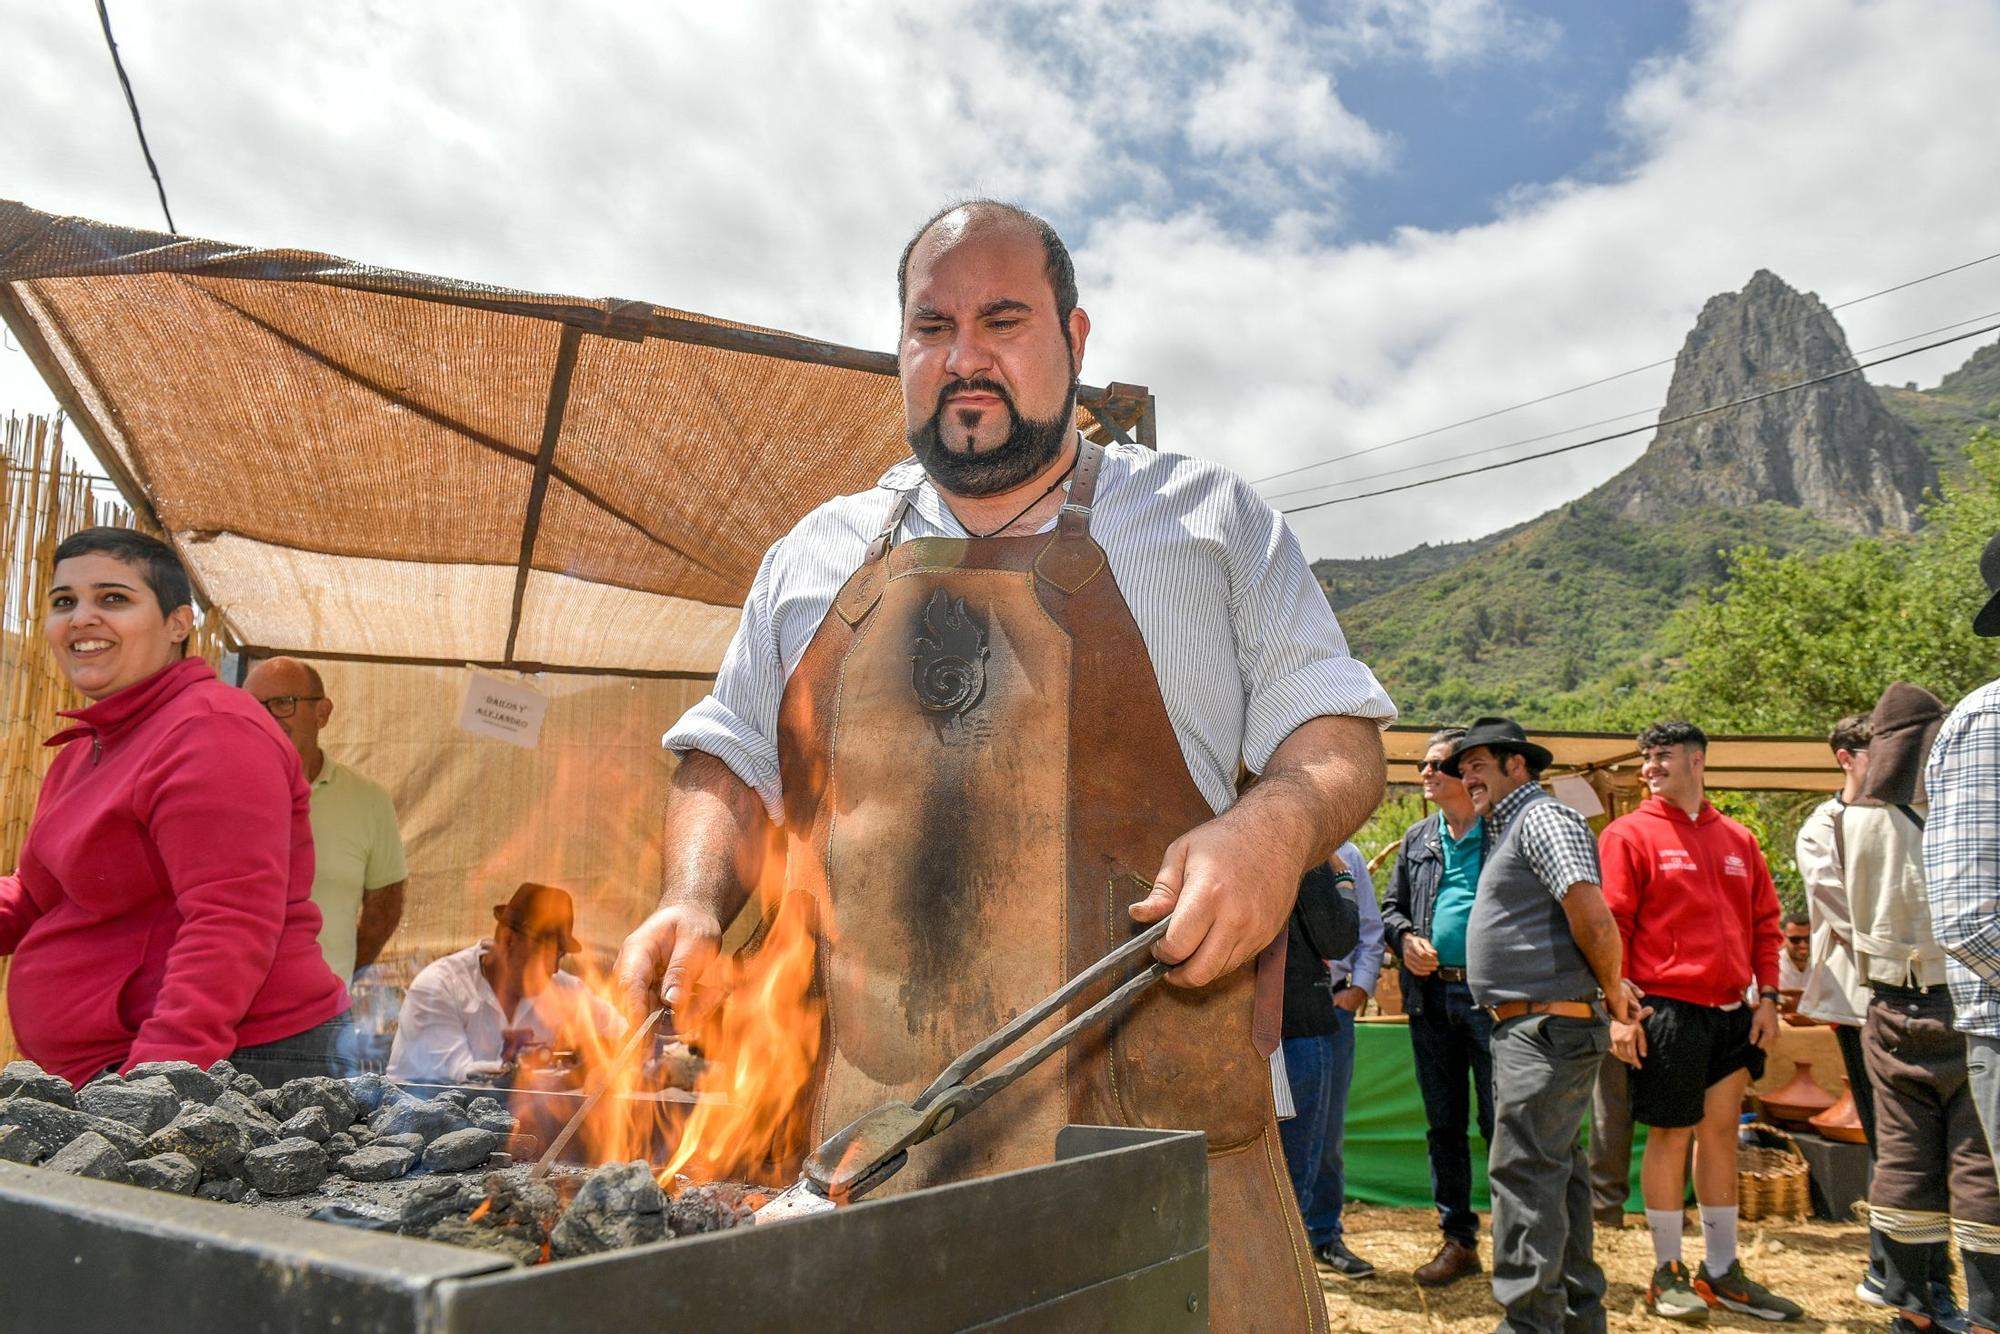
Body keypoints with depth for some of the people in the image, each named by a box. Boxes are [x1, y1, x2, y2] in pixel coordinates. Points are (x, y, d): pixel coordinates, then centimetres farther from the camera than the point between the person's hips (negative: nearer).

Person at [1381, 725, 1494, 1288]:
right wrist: (1404, 938, -2)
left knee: (1502, 1124, -1)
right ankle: (1458, 1240, 24)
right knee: (1443, 1124, 12)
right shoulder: (1417, 839, 13)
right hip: (1431, 995, 6)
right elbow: (1391, 907, 19)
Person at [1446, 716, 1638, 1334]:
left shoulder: (1541, 817, -12)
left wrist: (1611, 990, -8)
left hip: (1546, 1028, -10)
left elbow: (1593, 917, -22)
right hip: (1531, 1028, 11)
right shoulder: (1505, 831, 20)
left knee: (1523, 1172, -9)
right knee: (1555, 1170, 17)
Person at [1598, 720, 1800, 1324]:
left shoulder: (1739, 839, 11)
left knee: (1722, 1132, 11)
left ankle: (1722, 1272, 22)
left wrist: (1767, 996, 6)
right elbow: (1610, 924, -8)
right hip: (1666, 1010, -5)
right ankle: (1668, 1274, 13)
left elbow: (1764, 922, 14)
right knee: (1670, 1136, 1)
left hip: (1731, 1013, 5)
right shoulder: (1629, 834, -3)